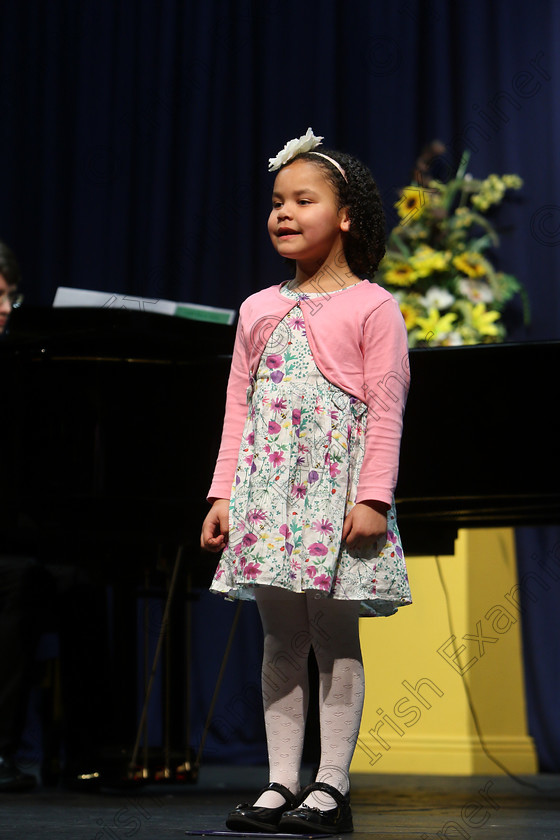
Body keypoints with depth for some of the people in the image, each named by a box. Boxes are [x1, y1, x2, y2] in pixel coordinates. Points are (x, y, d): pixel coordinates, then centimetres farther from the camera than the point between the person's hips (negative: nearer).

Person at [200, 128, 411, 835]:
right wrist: (223, 493, 8)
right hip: (267, 488, 5)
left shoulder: (371, 307, -1)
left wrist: (373, 497, -13)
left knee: (336, 639, -1)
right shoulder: (258, 308, 14)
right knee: (281, 640, 6)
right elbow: (239, 408, 14)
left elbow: (386, 410, -6)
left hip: (337, 485, -5)